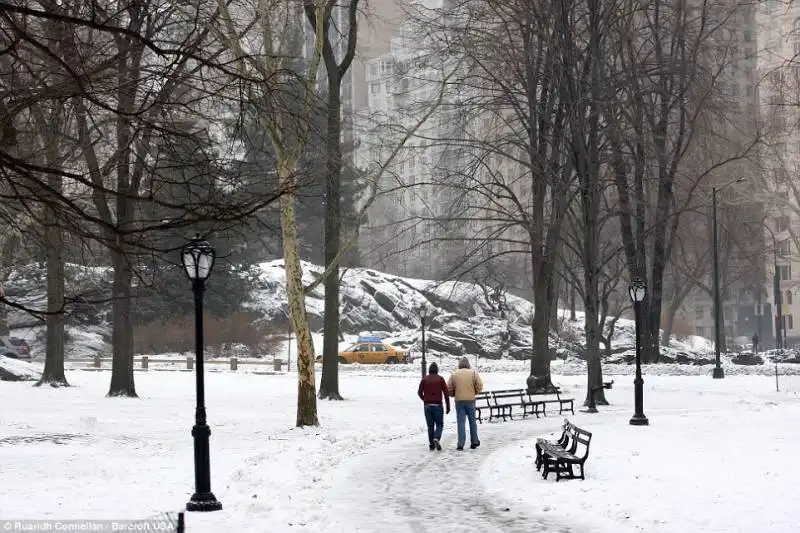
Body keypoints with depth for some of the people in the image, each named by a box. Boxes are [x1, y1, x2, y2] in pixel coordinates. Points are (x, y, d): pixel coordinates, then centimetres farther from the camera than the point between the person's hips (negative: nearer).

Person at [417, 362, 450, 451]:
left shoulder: (424, 379, 3)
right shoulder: (440, 379, -1)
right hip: (437, 405, -2)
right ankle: (436, 438, -19)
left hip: (427, 405, 2)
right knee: (439, 424, 6)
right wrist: (448, 406, 2)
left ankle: (431, 444, 6)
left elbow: (419, 392, 4)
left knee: (430, 425, 9)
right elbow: (446, 393, -4)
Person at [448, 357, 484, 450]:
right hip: (470, 400, 0)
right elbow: (479, 386, -5)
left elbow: (449, 389, 2)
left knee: (461, 422, 1)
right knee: (472, 421, 12)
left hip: (459, 401, 0)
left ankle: (461, 444, -6)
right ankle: (474, 442, 18)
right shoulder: (473, 373, 0)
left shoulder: (454, 374, 2)